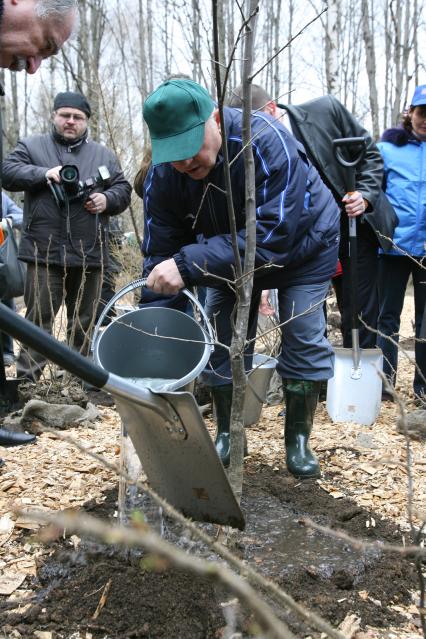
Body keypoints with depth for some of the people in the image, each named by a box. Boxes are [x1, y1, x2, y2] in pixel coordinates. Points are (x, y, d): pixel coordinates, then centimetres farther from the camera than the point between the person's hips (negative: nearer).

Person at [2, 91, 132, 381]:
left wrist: (107, 199, -6)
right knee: (38, 319, -3)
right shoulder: (31, 145, 12)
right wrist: (44, 173, -15)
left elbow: (123, 189, 16)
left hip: (90, 254, 3)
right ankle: (27, 379, 4)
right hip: (44, 252, -2)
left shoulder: (104, 155, 17)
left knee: (84, 323, 9)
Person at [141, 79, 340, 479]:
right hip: (231, 252, 4)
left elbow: (273, 237, -46)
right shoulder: (162, 177, -25)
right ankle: (225, 435, 18)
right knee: (221, 340, 0)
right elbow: (160, 257, -20)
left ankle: (298, 440, 10)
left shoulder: (266, 142, -40)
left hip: (303, 243, -3)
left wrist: (188, 264, -52)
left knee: (303, 339, -8)